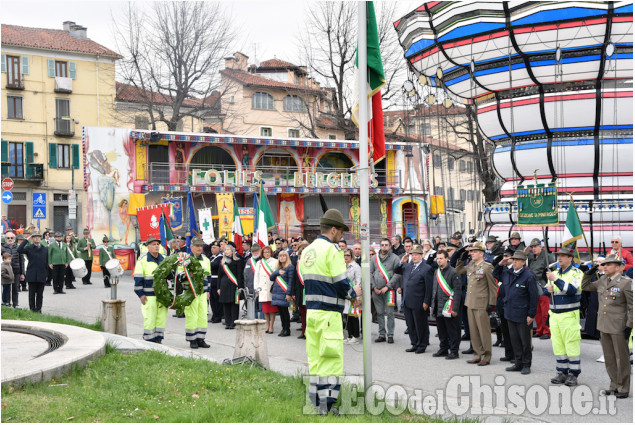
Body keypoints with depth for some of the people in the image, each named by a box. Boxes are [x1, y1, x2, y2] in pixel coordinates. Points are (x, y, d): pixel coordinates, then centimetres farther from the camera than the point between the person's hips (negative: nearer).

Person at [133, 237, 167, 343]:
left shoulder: (164, 259, 12)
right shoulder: (143, 260, -4)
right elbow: (138, 279, -5)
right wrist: (141, 294, -10)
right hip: (149, 295, -5)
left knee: (162, 317, 6)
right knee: (150, 318, -4)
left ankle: (158, 339, 15)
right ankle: (149, 341, 4)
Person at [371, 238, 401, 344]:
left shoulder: (395, 258, -2)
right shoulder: (375, 258, 12)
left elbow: (397, 274, -8)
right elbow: (370, 273, 12)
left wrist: (387, 286, -13)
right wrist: (374, 286, 0)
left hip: (389, 290, -4)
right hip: (376, 290, 4)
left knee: (390, 313, -3)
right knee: (380, 313, 8)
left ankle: (390, 335, 3)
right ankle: (382, 334, 15)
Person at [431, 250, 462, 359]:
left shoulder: (453, 272, -10)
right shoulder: (436, 272, 13)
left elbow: (457, 291, -12)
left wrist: (455, 309, -16)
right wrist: (433, 305, 16)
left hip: (448, 307, -7)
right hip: (438, 307, 7)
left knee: (452, 331, 0)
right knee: (441, 330, 13)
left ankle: (454, 351, 8)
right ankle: (443, 349, 25)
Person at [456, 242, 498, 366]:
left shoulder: (487, 267, -10)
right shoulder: (470, 265, 10)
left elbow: (493, 287, -9)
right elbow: (458, 271, 26)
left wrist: (491, 304, -12)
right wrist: (462, 259, 11)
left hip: (481, 304, -7)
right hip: (470, 303, 7)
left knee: (484, 331, 0)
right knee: (473, 331, 11)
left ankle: (486, 357, 9)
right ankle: (478, 355, 21)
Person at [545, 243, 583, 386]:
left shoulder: (576, 273, -4)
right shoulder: (555, 273, 15)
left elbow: (571, 290, -21)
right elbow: (544, 291, 19)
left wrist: (555, 280, -23)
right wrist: (548, 290, -4)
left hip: (569, 315, -6)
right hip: (554, 314, 6)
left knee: (571, 345, -5)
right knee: (557, 345, 8)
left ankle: (573, 375, 1)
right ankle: (562, 372, 16)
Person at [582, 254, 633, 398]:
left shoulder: (626, 283, -11)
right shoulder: (603, 280, 8)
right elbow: (585, 287, 20)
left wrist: (629, 326, -15)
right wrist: (589, 273, 4)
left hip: (619, 327, -6)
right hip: (605, 326, 7)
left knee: (621, 359, 2)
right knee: (609, 359, 13)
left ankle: (623, 389, 13)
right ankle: (614, 385, 25)